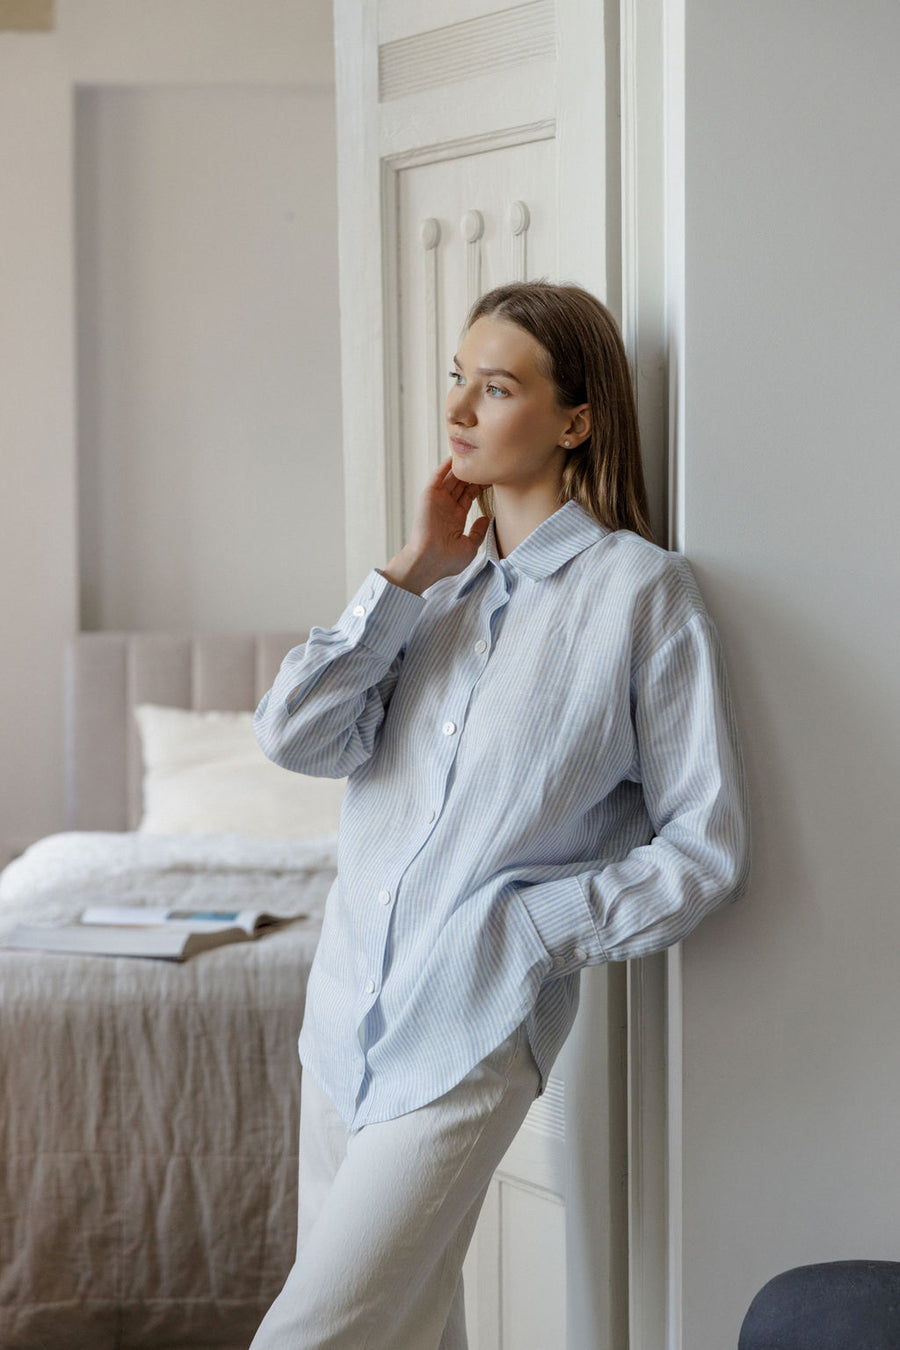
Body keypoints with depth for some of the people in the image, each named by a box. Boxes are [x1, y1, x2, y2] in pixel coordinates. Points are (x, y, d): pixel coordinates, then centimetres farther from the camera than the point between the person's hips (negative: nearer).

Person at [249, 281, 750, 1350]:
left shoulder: (641, 591, -8)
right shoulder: (437, 578, 10)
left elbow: (704, 853, -8)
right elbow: (293, 736, -4)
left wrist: (525, 931, -12)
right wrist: (410, 577, -6)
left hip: (469, 1036, -6)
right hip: (345, 1012, 6)